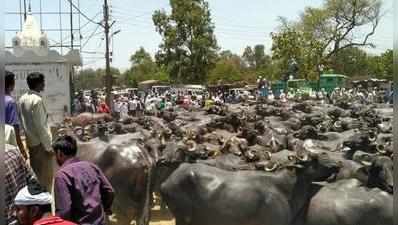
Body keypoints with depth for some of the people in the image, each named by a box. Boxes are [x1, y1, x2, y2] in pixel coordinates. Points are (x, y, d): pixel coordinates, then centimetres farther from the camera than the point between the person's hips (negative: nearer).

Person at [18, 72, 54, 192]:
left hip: (30, 141, 9)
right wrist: (49, 146, -16)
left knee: (35, 172, 17)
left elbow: (23, 121, 12)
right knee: (45, 175, 1)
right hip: (40, 142, -8)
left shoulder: (22, 99, 6)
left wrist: (28, 134, 20)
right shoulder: (37, 100, -19)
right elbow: (40, 126, -21)